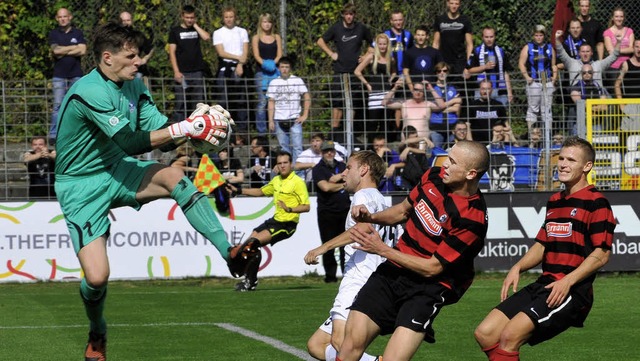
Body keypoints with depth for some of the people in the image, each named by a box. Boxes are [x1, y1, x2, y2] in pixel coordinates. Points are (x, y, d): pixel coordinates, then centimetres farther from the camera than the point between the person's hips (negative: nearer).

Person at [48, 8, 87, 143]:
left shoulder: (78, 33, 9)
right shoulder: (54, 34, 9)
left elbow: (82, 51, -4)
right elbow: (55, 50, -8)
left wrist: (63, 52, -5)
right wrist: (74, 48, -4)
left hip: (76, 75, 1)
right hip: (59, 75, -1)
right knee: (58, 105, -7)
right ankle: (54, 135, -9)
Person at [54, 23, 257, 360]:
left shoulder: (133, 85, 1)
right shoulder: (90, 92, -26)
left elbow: (158, 131, -1)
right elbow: (131, 143, -31)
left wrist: (193, 128, -21)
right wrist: (185, 129, -30)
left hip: (118, 170, 6)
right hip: (81, 186, -6)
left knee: (173, 177, -25)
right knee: (96, 277, -14)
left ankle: (230, 253, -29)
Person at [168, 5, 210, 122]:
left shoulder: (197, 30, 15)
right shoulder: (175, 31, 7)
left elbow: (206, 37, -7)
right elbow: (172, 52, 1)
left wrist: (195, 25, 1)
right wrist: (176, 71, -9)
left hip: (197, 72, 3)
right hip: (182, 73, -3)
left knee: (200, 102, 1)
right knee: (180, 103, -4)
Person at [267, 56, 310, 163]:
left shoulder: (297, 80, 4)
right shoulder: (274, 83, 9)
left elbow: (307, 97, 3)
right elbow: (271, 102, 9)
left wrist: (305, 115, -5)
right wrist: (271, 121, 1)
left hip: (295, 119, -2)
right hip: (279, 121, 2)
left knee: (297, 147, -8)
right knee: (284, 148, 5)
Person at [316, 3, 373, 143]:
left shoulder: (361, 28, 3)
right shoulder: (336, 28, 0)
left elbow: (372, 43, 19)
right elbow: (320, 41, 10)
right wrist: (331, 54, 0)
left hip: (355, 71, 1)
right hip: (340, 72, -1)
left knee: (353, 104, 4)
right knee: (337, 103, -5)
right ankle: (335, 134, -2)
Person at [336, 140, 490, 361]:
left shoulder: (472, 219, -20)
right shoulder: (435, 176, 0)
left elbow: (432, 268, -16)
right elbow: (404, 210, 20)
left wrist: (382, 250, -13)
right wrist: (371, 217, 1)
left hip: (429, 285, -6)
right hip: (393, 271, 6)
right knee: (352, 342, -7)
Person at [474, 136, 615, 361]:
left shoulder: (596, 203, -7)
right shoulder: (554, 201, 19)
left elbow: (602, 254, -13)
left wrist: (568, 281, -23)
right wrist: (518, 268, 8)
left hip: (572, 292, -9)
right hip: (544, 284, 9)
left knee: (509, 335, -23)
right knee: (485, 334, -2)